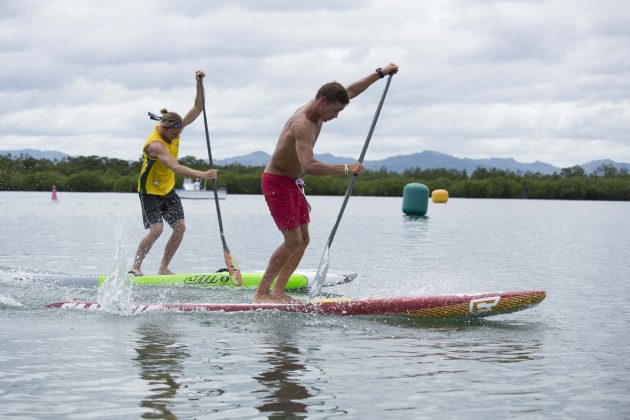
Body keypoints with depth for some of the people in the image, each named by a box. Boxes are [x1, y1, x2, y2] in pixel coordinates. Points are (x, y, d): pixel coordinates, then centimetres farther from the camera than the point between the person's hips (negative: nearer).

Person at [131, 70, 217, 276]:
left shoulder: (175, 130, -6)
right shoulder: (155, 145, -29)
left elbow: (197, 108, -5)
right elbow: (176, 168, -42)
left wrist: (199, 83, -18)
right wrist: (202, 174, -51)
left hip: (168, 190, 8)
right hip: (150, 191, -7)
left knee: (180, 227, -4)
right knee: (156, 229, -20)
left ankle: (163, 268, 5)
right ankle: (135, 267, -6)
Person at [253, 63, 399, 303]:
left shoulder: (317, 109, 0)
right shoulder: (302, 124, -29)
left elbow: (350, 92, 16)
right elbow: (309, 166, -41)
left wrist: (380, 73, 15)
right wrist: (346, 169, -38)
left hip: (293, 183, 10)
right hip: (276, 183, -10)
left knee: (303, 240, 5)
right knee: (293, 241, -15)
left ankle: (278, 291, 10)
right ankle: (261, 292, -7)